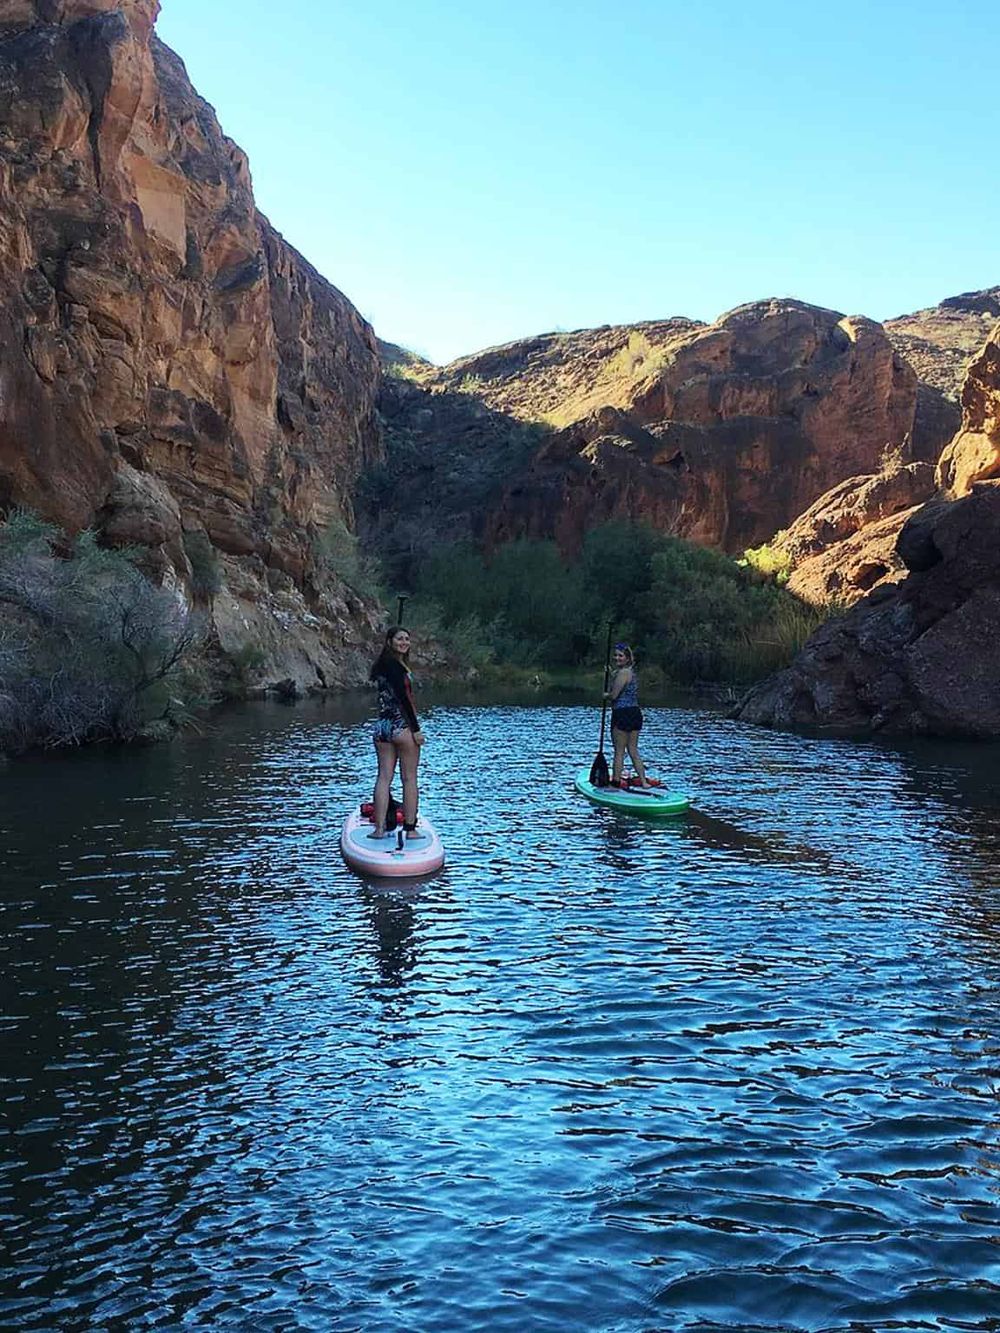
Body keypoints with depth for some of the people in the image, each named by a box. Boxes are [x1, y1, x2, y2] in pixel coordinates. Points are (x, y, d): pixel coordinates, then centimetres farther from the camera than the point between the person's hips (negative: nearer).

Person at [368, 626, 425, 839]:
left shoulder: (382, 664, 16)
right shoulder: (394, 664, -12)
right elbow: (403, 697, -17)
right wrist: (416, 729, -16)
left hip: (382, 726, 8)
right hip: (402, 727, -8)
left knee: (384, 777, 5)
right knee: (409, 779, 1)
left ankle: (379, 828, 3)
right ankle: (410, 829, 4)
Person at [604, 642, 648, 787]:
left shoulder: (622, 673, -14)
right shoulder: (631, 672, 16)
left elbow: (613, 695, -18)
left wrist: (605, 695, 5)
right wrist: (613, 671, 17)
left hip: (622, 714, -9)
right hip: (635, 713, 9)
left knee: (619, 751, -1)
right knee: (633, 750, 13)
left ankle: (615, 782, 5)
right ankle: (643, 781, 12)